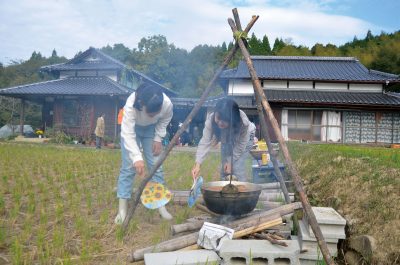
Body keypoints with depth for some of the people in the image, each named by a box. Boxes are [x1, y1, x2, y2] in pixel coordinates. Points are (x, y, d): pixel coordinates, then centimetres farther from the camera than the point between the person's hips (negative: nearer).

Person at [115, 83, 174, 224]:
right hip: (132, 128, -2)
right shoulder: (131, 105, -43)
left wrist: (158, 138, -14)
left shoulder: (167, 104, -34)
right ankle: (122, 209, -2)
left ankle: (160, 204, 9)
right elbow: (128, 134, -45)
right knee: (128, 166, -9)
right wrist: (137, 158, -55)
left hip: (151, 129, 3)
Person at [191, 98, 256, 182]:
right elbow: (205, 142, -33)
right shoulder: (211, 120, -34)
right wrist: (197, 164, -41)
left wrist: (231, 161, -23)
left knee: (237, 167, -17)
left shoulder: (243, 123, -39)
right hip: (226, 140, 3)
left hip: (245, 137, -3)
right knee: (224, 169, -3)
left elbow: (241, 146, -26)